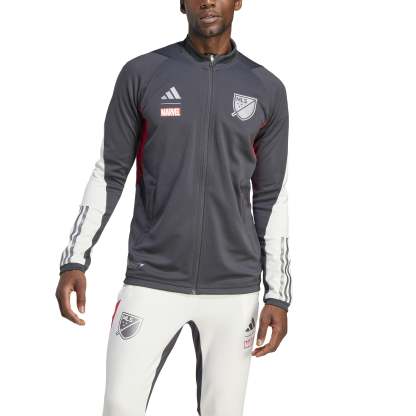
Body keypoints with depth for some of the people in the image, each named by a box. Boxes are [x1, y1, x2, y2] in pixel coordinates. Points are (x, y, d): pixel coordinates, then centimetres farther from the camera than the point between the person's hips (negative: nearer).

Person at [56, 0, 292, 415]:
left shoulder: (267, 89, 5)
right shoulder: (141, 74, 0)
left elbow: (272, 197, 8)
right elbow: (109, 174, 5)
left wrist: (278, 294, 3)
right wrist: (75, 260, -4)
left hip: (233, 287, 1)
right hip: (152, 281, -1)